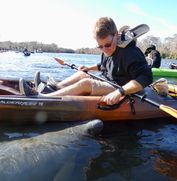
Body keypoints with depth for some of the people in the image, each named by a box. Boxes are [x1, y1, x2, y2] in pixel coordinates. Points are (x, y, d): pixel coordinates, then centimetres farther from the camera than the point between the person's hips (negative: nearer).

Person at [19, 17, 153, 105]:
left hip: (124, 94, -9)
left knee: (86, 83, -26)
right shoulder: (107, 51, 6)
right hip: (109, 86, 9)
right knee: (81, 74, 6)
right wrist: (89, 68, 13)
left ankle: (41, 98, -24)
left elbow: (146, 77, -32)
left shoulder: (129, 52, -22)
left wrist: (120, 91, -42)